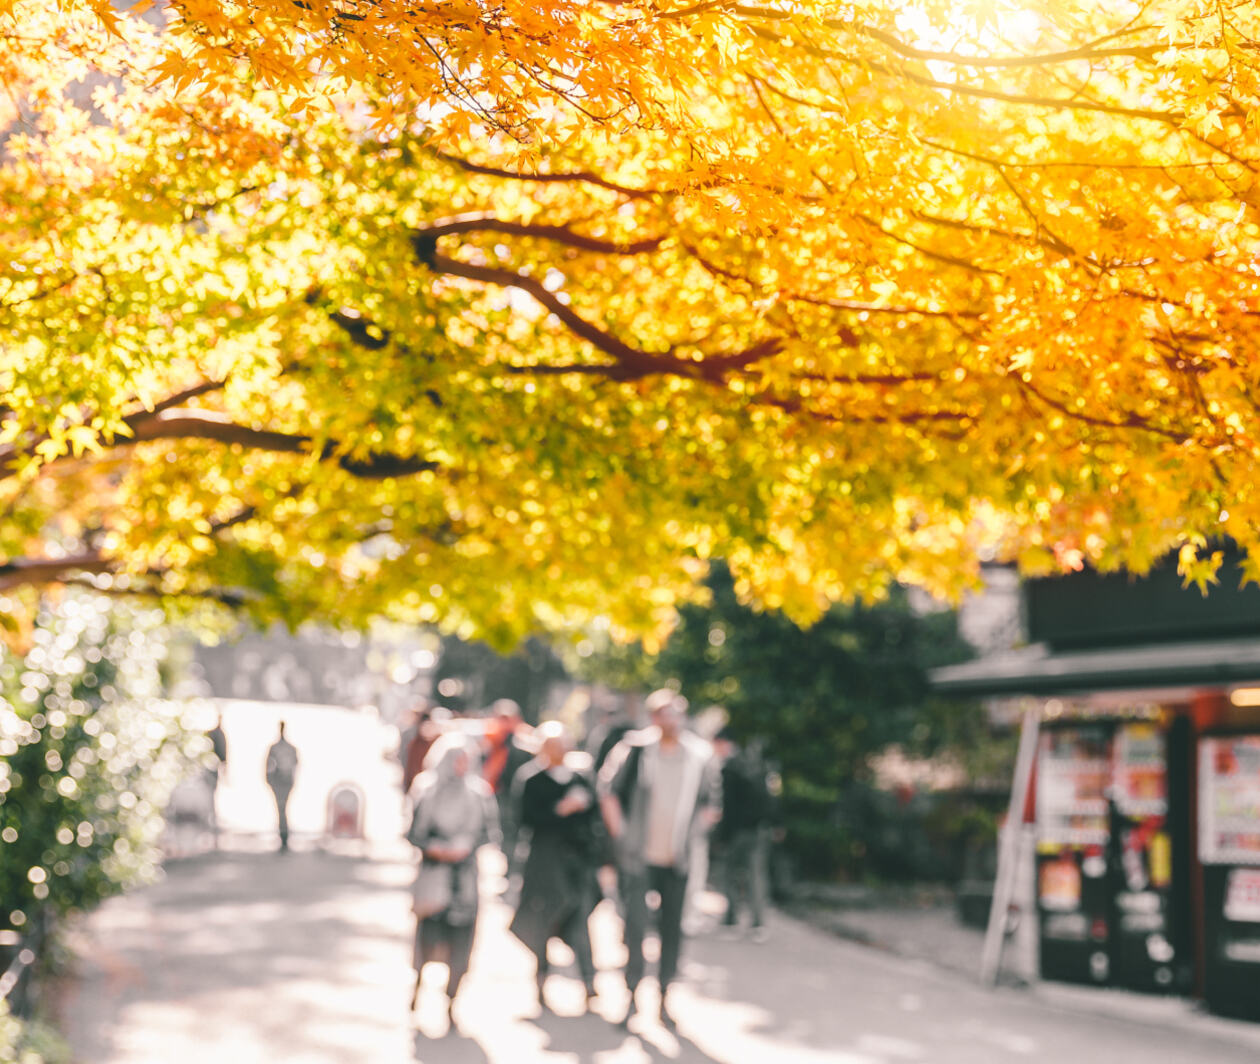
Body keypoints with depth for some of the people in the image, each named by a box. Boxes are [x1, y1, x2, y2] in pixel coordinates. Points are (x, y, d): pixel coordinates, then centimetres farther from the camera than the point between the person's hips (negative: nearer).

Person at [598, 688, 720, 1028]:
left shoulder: (700, 755, 1)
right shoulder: (635, 749, -7)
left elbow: (712, 803, 14)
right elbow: (607, 789, 1)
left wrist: (693, 835, 3)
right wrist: (619, 834, -4)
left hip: (676, 859, 3)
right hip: (638, 856, -3)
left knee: (672, 927, 6)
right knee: (635, 923, -8)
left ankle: (664, 997, 16)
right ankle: (632, 993, 5)